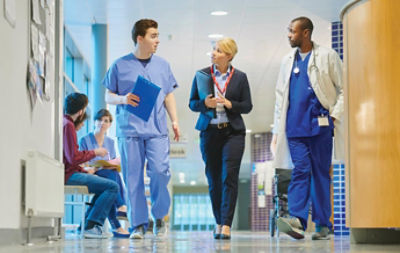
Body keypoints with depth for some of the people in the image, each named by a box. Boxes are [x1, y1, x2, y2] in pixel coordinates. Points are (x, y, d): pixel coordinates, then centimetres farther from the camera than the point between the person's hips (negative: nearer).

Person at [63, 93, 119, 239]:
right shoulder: (68, 125, -15)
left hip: (65, 173, 11)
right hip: (67, 175, -11)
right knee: (113, 187, -14)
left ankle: (86, 224, 15)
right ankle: (91, 227, -14)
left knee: (105, 185, 24)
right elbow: (73, 158, -23)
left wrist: (84, 171, 15)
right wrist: (95, 152, -8)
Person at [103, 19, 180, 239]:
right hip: (129, 129, -1)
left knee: (160, 171, -11)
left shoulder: (162, 65, 15)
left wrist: (175, 121, 9)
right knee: (133, 177, -2)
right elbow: (108, 97, 9)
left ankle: (159, 217, 10)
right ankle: (138, 224, 7)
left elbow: (169, 96, 19)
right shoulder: (120, 66, 6)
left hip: (157, 129, 2)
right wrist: (123, 99, -11)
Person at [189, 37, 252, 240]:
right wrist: (205, 103, -12)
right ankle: (219, 222, 18)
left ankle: (226, 225, -11)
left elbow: (247, 106, 5)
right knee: (214, 179, 5)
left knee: (229, 177, -11)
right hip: (209, 131, 2)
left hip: (233, 132, -1)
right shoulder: (202, 75, 6)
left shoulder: (240, 77, 4)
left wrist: (230, 104, -13)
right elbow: (192, 104, 8)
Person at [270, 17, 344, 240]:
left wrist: (336, 116, -8)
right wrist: (277, 130, 14)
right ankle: (297, 220, -19)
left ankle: (323, 224, 6)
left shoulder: (327, 56, 4)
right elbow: (280, 96, 20)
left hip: (320, 124, -3)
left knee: (321, 173, 1)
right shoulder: (288, 61, 17)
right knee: (300, 170, -9)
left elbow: (342, 89, 3)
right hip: (295, 126, 3)